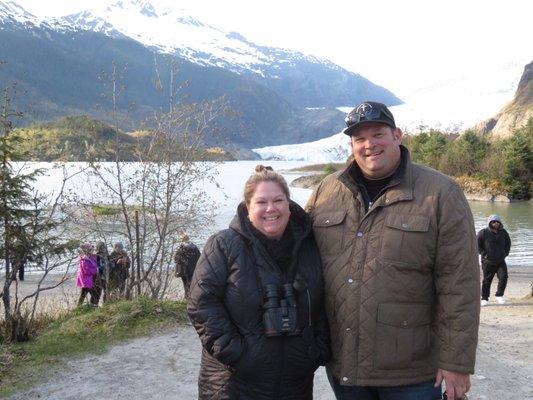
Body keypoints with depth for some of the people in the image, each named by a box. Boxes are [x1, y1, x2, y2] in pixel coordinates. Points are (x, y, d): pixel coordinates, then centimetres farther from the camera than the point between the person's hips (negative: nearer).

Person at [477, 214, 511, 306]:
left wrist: (506, 253, 11)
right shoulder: (483, 233, -8)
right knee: (487, 280, 2)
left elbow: (508, 243, 23)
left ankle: (499, 295, 9)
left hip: (501, 261, 3)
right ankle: (484, 299, 12)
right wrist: (483, 253, -7)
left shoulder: (503, 232, 6)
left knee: (503, 277, -9)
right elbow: (477, 244, -1)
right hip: (488, 262, -3)